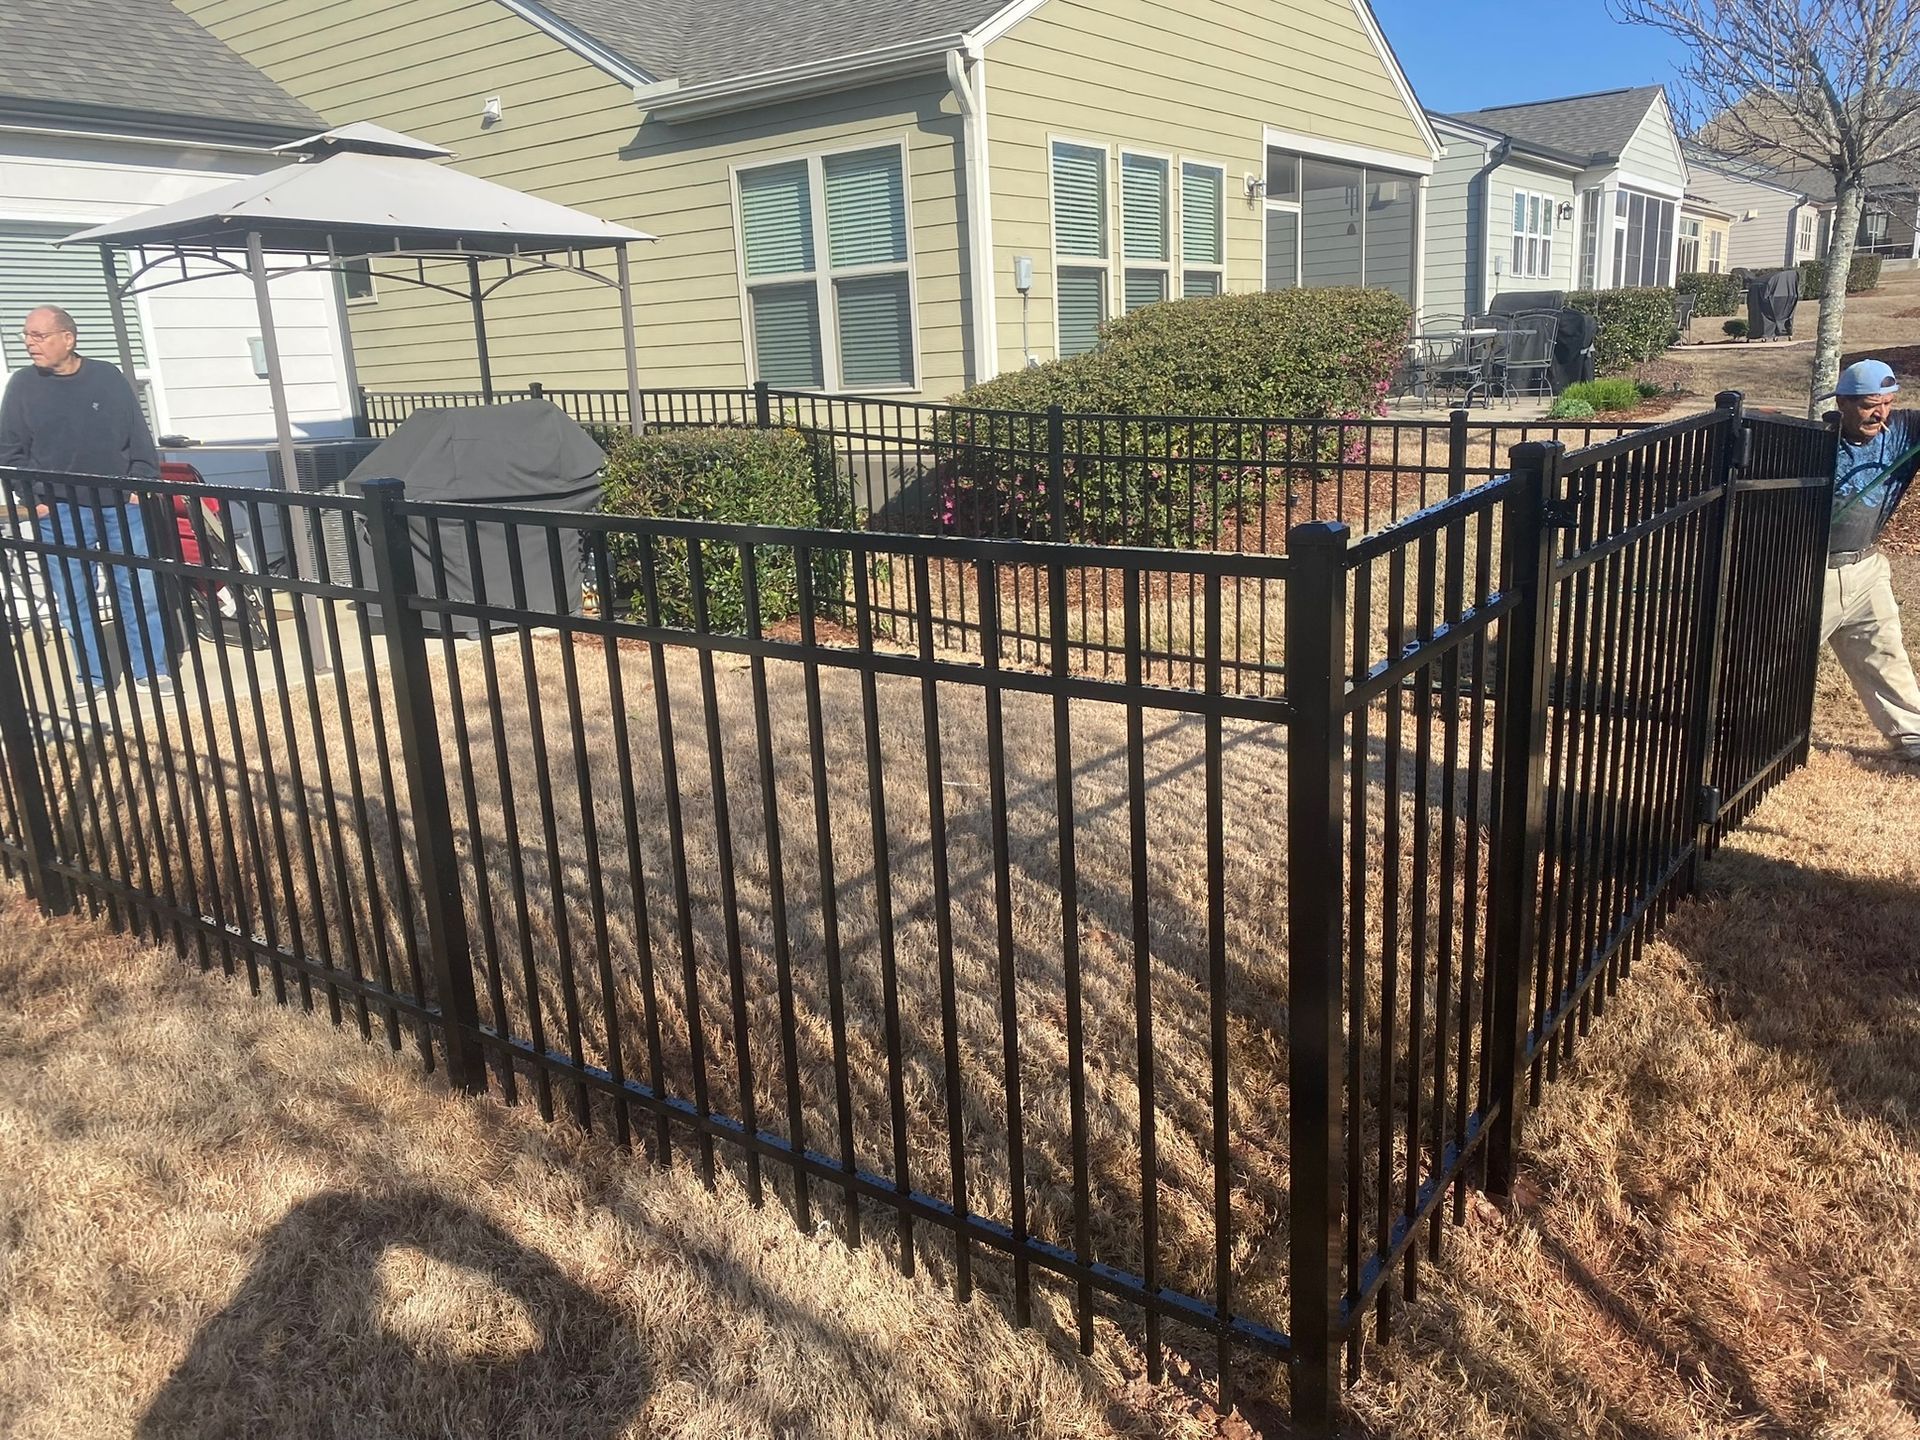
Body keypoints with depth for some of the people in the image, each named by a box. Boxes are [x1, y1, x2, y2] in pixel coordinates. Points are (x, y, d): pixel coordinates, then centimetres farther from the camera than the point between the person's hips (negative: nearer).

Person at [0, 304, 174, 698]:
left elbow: (139, 437, 6)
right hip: (59, 512, 0)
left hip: (121, 505, 0)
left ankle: (150, 671, 14)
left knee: (141, 591, 3)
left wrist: (142, 482, -3)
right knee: (75, 602, 4)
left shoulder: (108, 378, 3)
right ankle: (94, 680, 13)